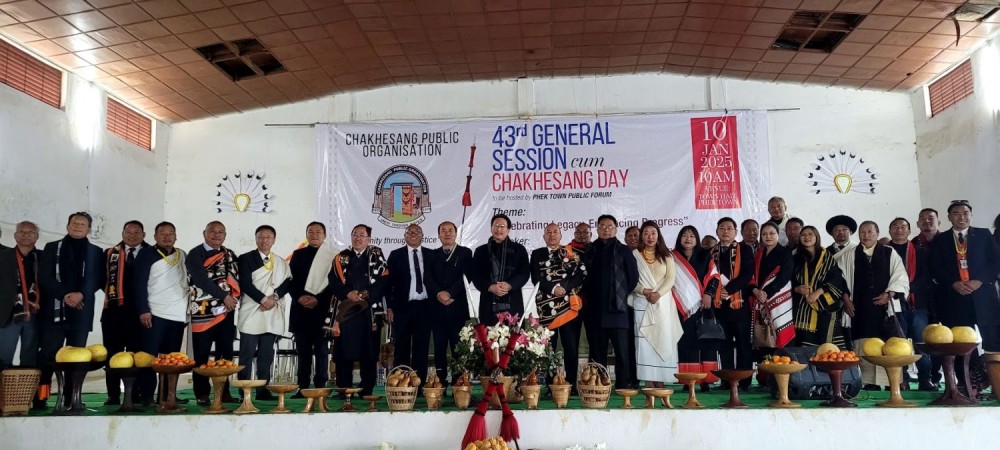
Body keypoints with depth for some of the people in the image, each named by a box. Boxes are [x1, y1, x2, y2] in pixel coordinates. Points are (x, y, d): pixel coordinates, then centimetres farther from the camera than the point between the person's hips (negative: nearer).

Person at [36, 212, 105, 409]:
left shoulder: (95, 252, 11)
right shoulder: (52, 248, 9)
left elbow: (98, 279, 3)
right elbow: (44, 277, -1)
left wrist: (81, 294, -14)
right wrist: (65, 295, -13)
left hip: (81, 311, 1)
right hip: (54, 309, -1)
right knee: (48, 354, -4)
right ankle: (41, 397, 1)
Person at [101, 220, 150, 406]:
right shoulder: (110, 254, 11)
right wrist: (111, 292, 0)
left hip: (139, 311, -2)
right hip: (114, 310, 2)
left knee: (137, 354, 2)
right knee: (113, 354, 5)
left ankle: (135, 394, 8)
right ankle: (113, 395, 12)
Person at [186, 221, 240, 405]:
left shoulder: (230, 255, 12)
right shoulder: (195, 254, -3)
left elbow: (237, 278, 9)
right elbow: (201, 279, -15)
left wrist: (232, 297, -9)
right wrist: (224, 296, -15)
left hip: (226, 310, 5)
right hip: (203, 311, -5)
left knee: (225, 354, 8)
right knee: (202, 355, 1)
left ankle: (224, 392, 15)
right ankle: (202, 395, 7)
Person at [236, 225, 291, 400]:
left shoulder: (281, 262, 17)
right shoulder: (246, 259, 4)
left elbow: (288, 281, 8)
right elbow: (245, 284, -5)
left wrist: (275, 297, -9)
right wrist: (263, 299, -12)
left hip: (273, 315, 4)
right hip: (251, 312, -4)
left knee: (267, 355, 5)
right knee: (247, 355, -3)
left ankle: (263, 390, 9)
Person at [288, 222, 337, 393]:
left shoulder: (333, 255, 1)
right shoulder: (298, 254, 14)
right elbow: (291, 280, 8)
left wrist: (318, 299, -13)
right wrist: (299, 297, -8)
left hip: (322, 308, -3)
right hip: (300, 308, 3)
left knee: (321, 350, 0)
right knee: (303, 350, 6)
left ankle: (320, 387, 3)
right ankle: (303, 387, 9)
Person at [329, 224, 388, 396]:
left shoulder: (377, 256, 9)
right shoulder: (341, 258, 13)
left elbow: (384, 280, -1)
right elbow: (334, 281, 4)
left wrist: (367, 294, -12)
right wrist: (348, 293, -12)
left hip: (369, 310, -1)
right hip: (345, 310, 1)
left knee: (368, 351, 0)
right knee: (343, 351, 1)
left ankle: (367, 390, 6)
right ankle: (343, 390, 8)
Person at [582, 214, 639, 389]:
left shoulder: (623, 251, 5)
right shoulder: (590, 251, 11)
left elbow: (633, 277, 5)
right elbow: (583, 277, 16)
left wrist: (622, 295, 4)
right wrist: (588, 296, 7)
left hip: (617, 308, -2)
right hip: (594, 309, 2)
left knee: (622, 350, -4)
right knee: (597, 351, 6)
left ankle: (623, 386, 1)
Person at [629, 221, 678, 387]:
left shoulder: (666, 255, 9)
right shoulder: (634, 255, 4)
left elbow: (670, 278, 1)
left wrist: (658, 293, -14)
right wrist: (644, 291, -15)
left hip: (663, 302, 1)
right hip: (642, 302, -1)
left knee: (663, 339, -1)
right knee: (644, 340, -5)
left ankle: (660, 380, 2)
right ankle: (648, 381, -4)